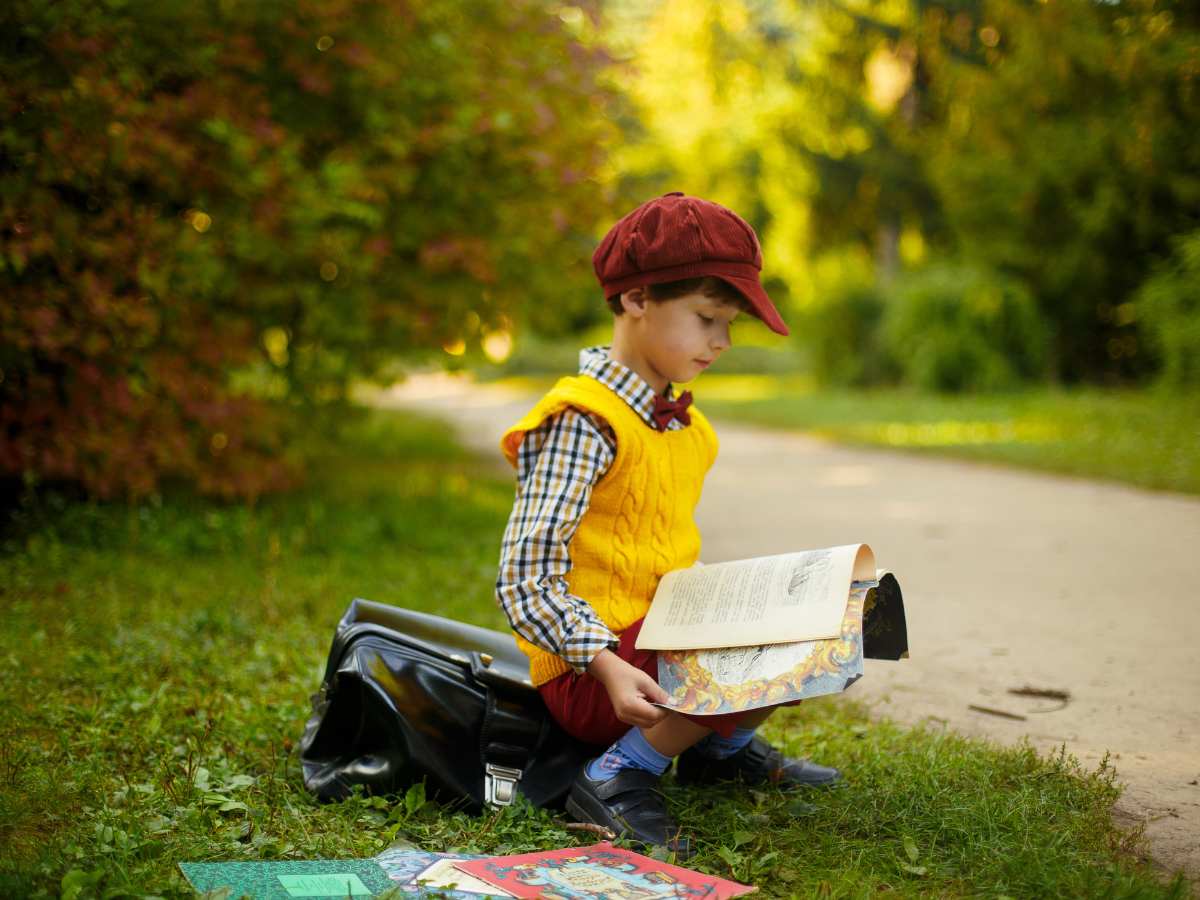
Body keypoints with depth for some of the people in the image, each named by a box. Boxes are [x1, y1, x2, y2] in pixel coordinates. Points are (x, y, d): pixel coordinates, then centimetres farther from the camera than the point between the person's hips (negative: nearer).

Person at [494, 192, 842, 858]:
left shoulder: (683, 421, 12)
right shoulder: (583, 422, -18)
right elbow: (526, 583, -23)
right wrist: (606, 666, -34)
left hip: (664, 634, 9)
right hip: (589, 666, -9)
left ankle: (722, 746, 21)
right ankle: (615, 778, -13)